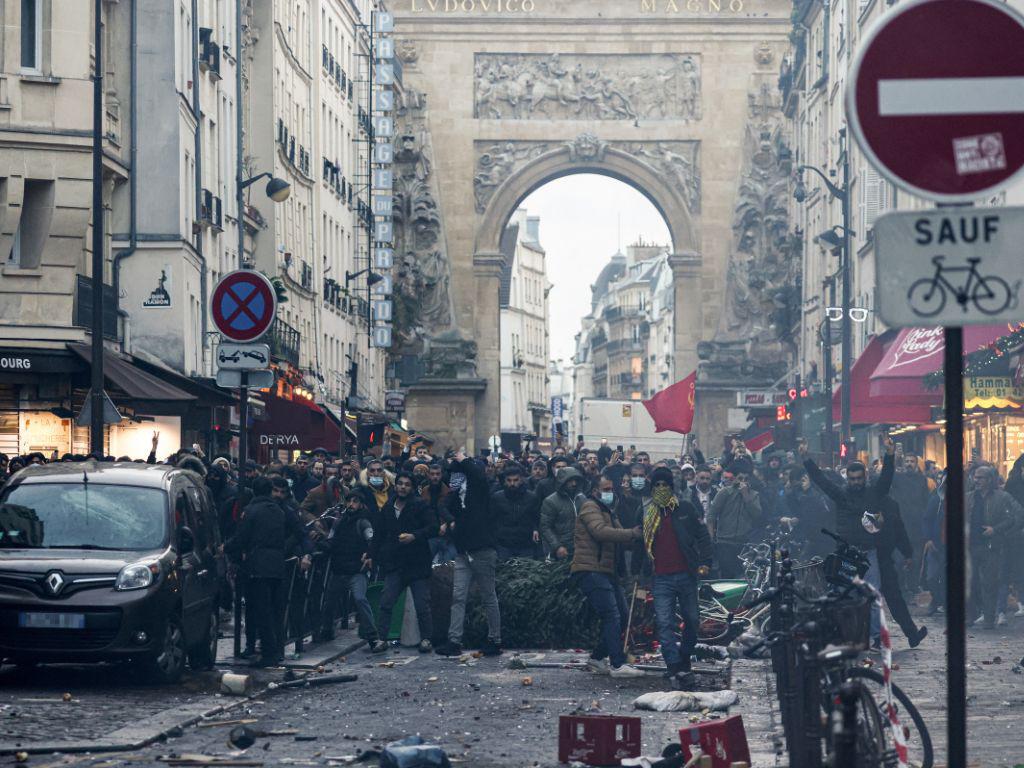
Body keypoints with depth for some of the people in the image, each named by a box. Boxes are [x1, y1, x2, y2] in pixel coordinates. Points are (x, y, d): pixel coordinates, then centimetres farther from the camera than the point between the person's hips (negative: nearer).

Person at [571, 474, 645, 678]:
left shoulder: (607, 512, 26)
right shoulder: (590, 508, -6)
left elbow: (618, 537, 16)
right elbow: (600, 531, -23)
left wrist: (634, 535, -5)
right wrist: (631, 534, -22)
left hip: (605, 572, 10)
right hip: (590, 570, -10)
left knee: (621, 617, 10)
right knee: (612, 616, -16)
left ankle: (597, 658, 19)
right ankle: (617, 665, -18)